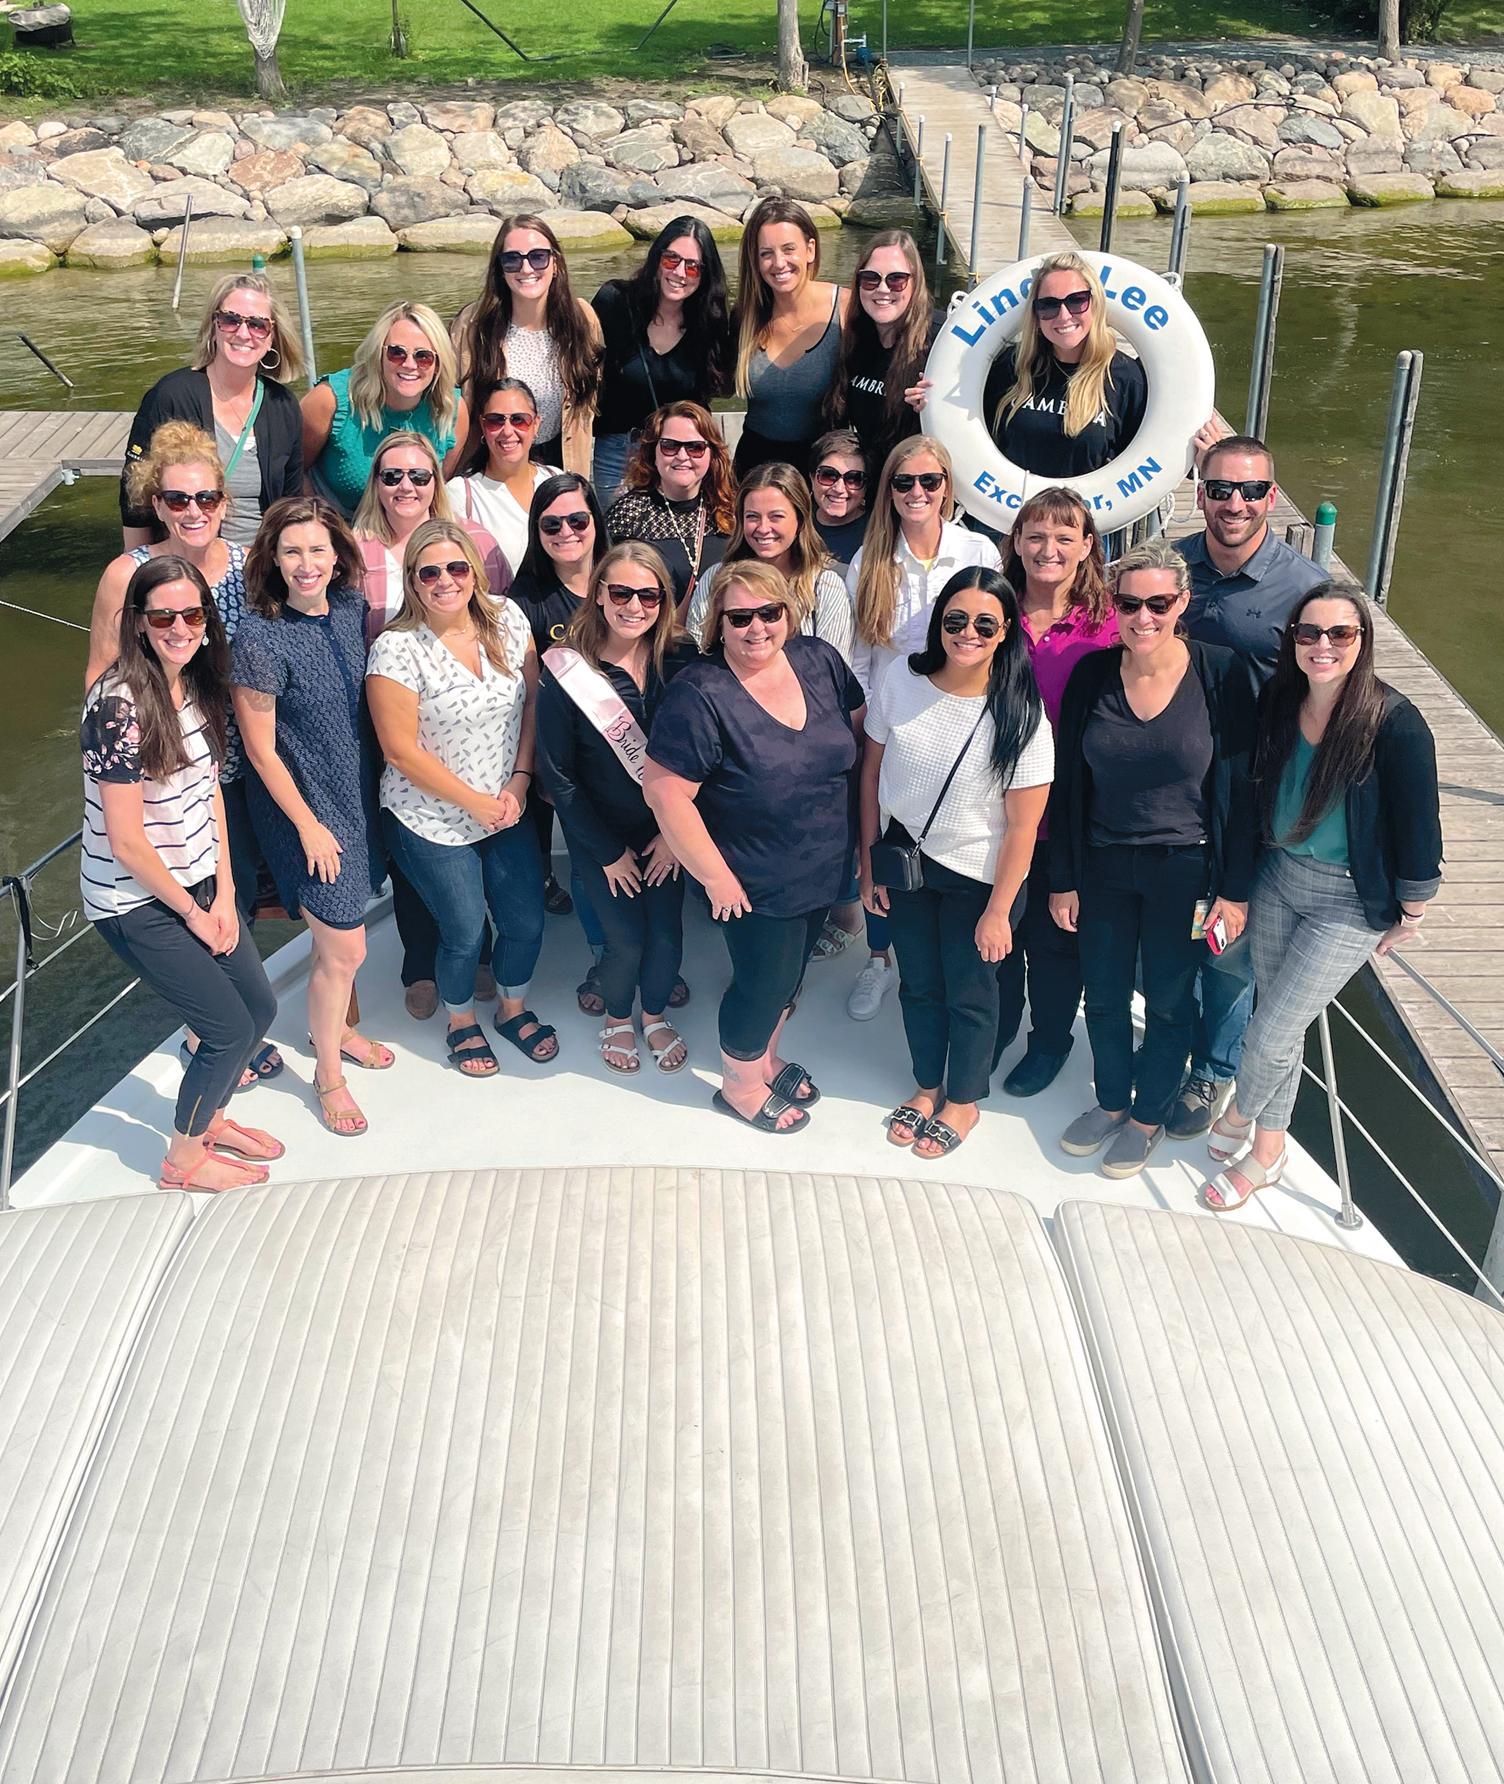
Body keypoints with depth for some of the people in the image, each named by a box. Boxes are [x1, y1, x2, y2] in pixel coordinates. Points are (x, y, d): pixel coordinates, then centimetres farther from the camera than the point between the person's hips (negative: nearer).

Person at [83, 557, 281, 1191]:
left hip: (198, 882, 8)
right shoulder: (119, 705, -24)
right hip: (136, 903, -8)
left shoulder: (199, 684, 0)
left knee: (260, 1007, 13)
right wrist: (194, 914, -11)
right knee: (231, 1030, -2)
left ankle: (209, 1118, 40)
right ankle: (183, 1161, 22)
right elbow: (127, 843, -22)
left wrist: (224, 895, 1)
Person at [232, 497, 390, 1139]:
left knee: (336, 934, 20)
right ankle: (327, 1072, 22)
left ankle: (331, 1026, 45)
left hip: (360, 795, 6)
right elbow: (261, 750, -15)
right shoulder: (260, 638, -22)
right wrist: (309, 826, -11)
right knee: (344, 950, 0)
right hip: (306, 807, -6)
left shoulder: (351, 607, -3)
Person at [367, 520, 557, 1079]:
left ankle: (514, 1009, 40)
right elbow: (402, 751, -17)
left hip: (507, 811, 5)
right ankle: (461, 1022, 36)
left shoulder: (507, 619, -3)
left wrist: (519, 783, -8)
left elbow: (533, 701, 3)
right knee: (465, 933, 6)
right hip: (432, 821, -4)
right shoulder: (396, 649, -18)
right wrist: (476, 802, -13)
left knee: (527, 923, 11)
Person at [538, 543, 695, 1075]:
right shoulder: (564, 672, -18)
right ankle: (617, 1018, 34)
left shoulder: (680, 660, -11)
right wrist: (608, 851, -9)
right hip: (601, 836, -2)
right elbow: (558, 775, -12)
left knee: (667, 933, 6)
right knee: (626, 940, 1)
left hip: (667, 832, 2)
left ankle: (655, 1014, 38)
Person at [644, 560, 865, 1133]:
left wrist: (858, 828, 6)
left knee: (789, 973, 24)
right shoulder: (699, 695, -24)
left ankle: (765, 1057, 51)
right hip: (755, 884, -6)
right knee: (764, 982, 10)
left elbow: (857, 727, 8)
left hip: (823, 867, 6)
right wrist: (715, 876, -20)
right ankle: (740, 1085, 37)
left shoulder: (819, 661, -7)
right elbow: (665, 791, -24)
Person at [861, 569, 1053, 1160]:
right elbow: (872, 772, -1)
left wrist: (998, 911, -15)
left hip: (977, 875, -3)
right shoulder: (901, 681, -11)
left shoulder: (1021, 714, -20)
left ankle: (963, 1100, 38)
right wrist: (870, 863, 1)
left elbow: (1022, 825, -17)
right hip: (903, 861, 3)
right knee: (918, 983, 20)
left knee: (969, 993, 14)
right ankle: (927, 1086, 44)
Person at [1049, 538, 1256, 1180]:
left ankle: (1148, 1115, 35)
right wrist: (1062, 880, 2)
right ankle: (1111, 1100, 40)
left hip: (1185, 870, -2)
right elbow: (1067, 785, 1)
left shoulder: (1220, 674, -13)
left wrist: (1235, 889, -8)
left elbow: (1239, 787, -9)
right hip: (1102, 867, 3)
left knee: (1168, 1001, 13)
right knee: (1103, 995, 15)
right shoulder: (1091, 674, -6)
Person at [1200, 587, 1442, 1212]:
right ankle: (1267, 1150, 37)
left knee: (1271, 1035, -2)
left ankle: (1240, 1112, 31)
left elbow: (1418, 826, -13)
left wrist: (1410, 916, -5)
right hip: (1278, 879, 5)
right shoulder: (1278, 703, -5)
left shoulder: (1395, 724, -21)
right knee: (1278, 1020, 17)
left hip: (1350, 902, -5)